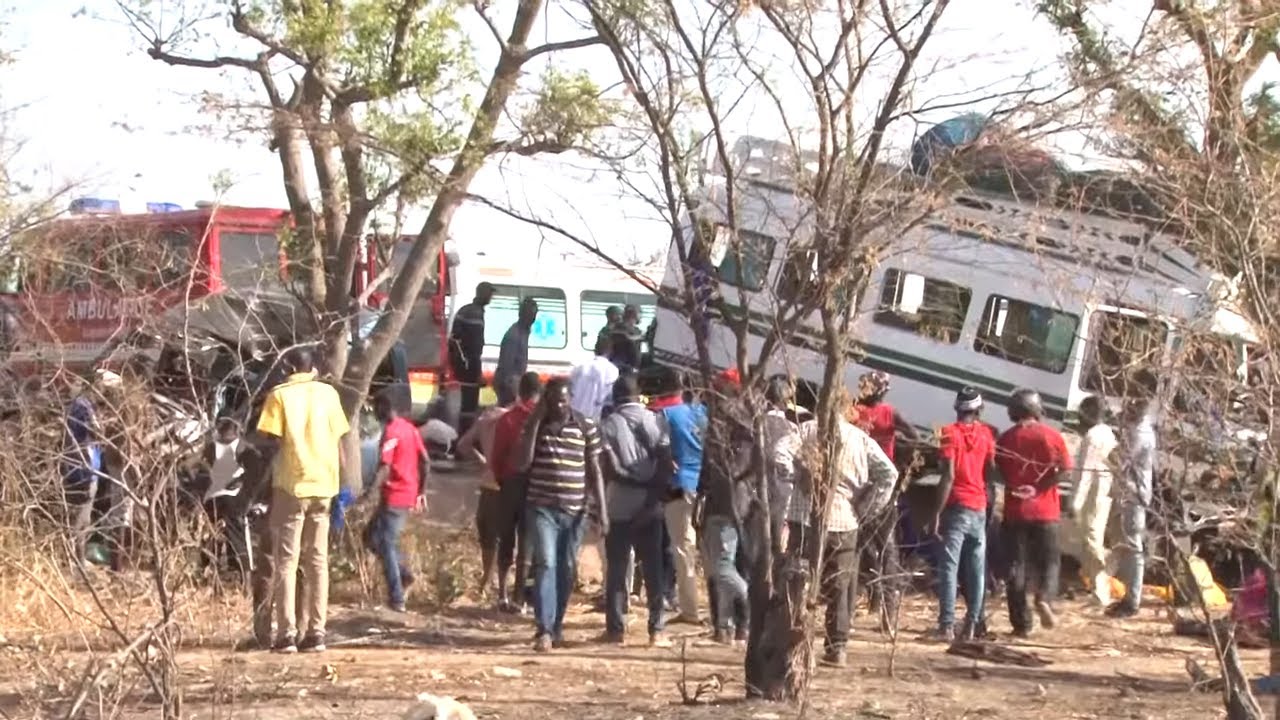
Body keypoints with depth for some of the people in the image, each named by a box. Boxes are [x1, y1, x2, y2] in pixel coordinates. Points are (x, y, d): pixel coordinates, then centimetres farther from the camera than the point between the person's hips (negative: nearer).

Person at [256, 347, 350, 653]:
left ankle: (287, 635, -6)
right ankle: (316, 634, 5)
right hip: (323, 484, 3)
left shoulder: (280, 395, -1)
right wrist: (341, 484, 13)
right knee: (317, 561, 9)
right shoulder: (328, 393, 9)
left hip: (291, 484, -3)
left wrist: (268, 485, 0)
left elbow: (273, 442, -6)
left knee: (286, 562, 0)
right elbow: (339, 441, 8)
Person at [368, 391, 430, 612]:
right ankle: (403, 574, 11)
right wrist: (422, 493, 20)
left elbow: (384, 469, -24)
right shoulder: (410, 428, 11)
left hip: (394, 496, -9)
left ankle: (397, 599, -1)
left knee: (386, 544, -1)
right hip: (409, 496, 9)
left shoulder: (391, 432, -15)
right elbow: (425, 463, 14)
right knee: (374, 536, 19)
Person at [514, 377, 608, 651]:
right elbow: (523, 463, -10)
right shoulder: (534, 425, 3)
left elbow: (594, 470, 5)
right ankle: (544, 630, -20)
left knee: (567, 569, 8)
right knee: (546, 563, -15)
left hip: (575, 510, 1)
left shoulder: (586, 427, 3)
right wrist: (536, 421, -11)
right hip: (541, 507, -1)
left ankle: (557, 626, 22)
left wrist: (602, 510, -1)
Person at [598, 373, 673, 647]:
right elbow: (665, 463, -5)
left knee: (616, 569, 4)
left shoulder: (609, 425, -2)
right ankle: (656, 630, 1)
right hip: (649, 507, 1)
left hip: (618, 507, -1)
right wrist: (657, 491, -2)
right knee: (653, 569, 5)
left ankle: (615, 628, 2)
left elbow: (609, 467, -11)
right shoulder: (654, 421, 3)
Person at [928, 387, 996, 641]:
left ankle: (947, 625, -10)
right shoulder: (986, 434, 6)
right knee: (976, 569, 9)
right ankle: (972, 624, 9)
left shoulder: (950, 433, -7)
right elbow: (991, 470, 6)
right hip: (979, 508, 4)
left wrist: (937, 513, -12)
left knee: (949, 567, -4)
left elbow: (949, 476, -13)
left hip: (956, 506, -4)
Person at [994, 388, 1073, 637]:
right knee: (1049, 560, 11)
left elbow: (999, 473, 6)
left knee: (1017, 565, 6)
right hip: (1045, 511, -1)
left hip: (1015, 511, 1)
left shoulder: (1006, 439, 2)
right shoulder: (1051, 436, -3)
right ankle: (1045, 598, -17)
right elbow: (1065, 469, -11)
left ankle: (1021, 623, 3)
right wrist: (1038, 488, -8)